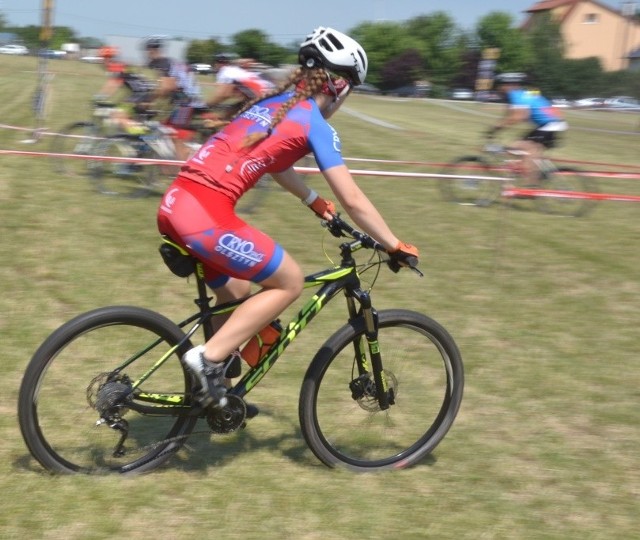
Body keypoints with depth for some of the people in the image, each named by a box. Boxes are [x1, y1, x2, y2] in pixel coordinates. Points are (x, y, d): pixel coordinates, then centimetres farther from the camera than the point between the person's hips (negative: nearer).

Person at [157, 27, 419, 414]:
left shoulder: (271, 103, 22)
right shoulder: (315, 124, 0)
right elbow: (353, 201, 0)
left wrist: (315, 202, 51)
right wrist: (396, 246, 10)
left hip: (175, 205, 9)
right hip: (207, 216, -9)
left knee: (236, 290, 28)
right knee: (290, 283, 9)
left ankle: (218, 394, 31)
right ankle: (209, 357, 2)